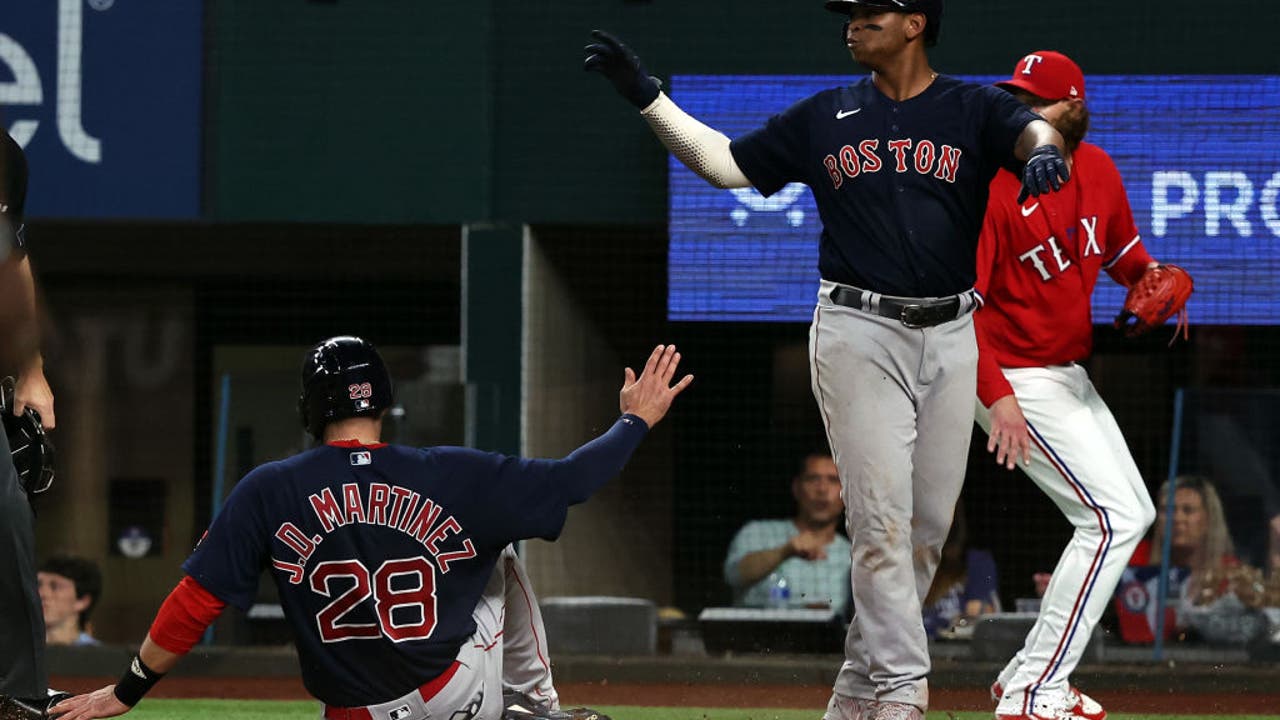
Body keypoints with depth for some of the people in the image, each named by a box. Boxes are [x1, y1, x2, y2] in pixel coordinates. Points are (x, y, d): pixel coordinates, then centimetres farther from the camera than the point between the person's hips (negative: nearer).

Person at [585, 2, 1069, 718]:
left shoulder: (973, 109, 4)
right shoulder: (825, 117, 9)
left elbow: (1036, 130, -16)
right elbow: (725, 163, 14)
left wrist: (1045, 150, -41)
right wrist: (647, 95, 7)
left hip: (949, 337, 1)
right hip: (858, 332, -1)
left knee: (929, 525, 6)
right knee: (881, 518, -12)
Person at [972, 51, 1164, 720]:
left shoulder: (1097, 170, 1)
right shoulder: (992, 188, -22)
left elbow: (1121, 248, 19)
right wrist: (996, 394, -36)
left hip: (1069, 375, 9)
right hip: (1015, 381, -9)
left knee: (1133, 514, 16)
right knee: (1113, 518, -15)